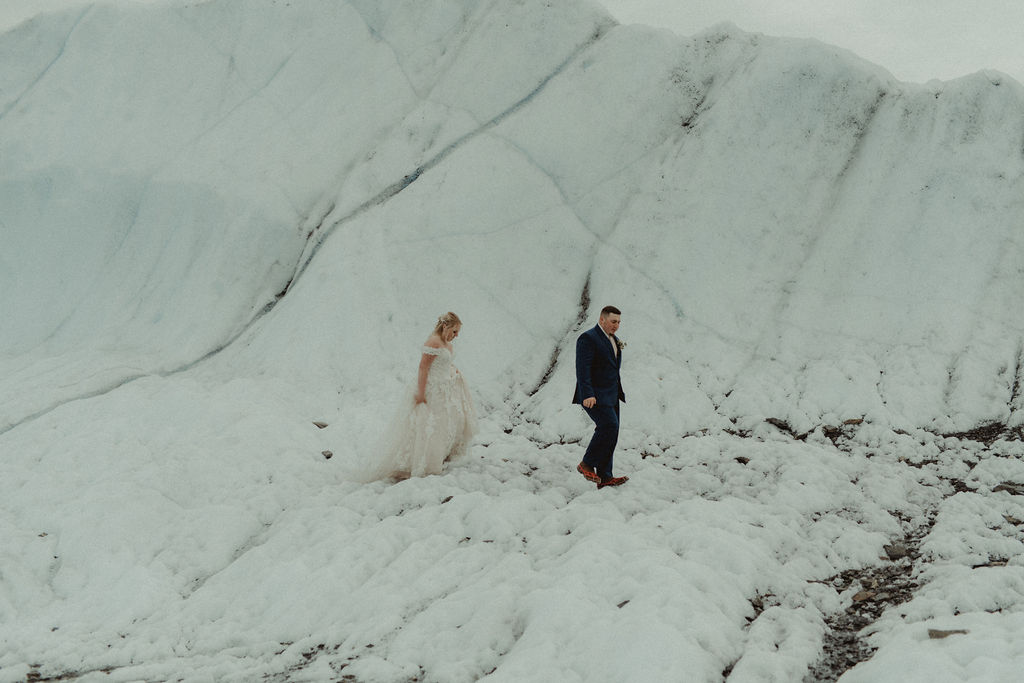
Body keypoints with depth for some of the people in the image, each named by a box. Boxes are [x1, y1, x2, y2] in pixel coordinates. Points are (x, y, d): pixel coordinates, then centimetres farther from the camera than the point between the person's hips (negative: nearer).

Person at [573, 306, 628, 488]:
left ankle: (605, 477, 6)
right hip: (595, 396, -9)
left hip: (611, 396, 9)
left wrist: (618, 393, 23)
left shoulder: (613, 340, 17)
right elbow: (582, 368, -19)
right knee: (610, 425, -21)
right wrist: (587, 395, -27)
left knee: (608, 432, 4)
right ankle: (586, 464, -9)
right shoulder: (588, 338, -12)